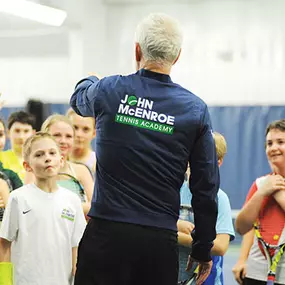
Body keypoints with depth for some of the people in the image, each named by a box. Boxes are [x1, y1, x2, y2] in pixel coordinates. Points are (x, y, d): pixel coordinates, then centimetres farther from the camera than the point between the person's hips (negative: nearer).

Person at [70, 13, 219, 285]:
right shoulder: (196, 109, 0)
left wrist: (89, 80, 51)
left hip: (107, 233, -1)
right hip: (161, 241, 1)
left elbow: (78, 98, 26)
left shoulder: (109, 91, -1)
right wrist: (203, 250, 12)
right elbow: (206, 188, 2)